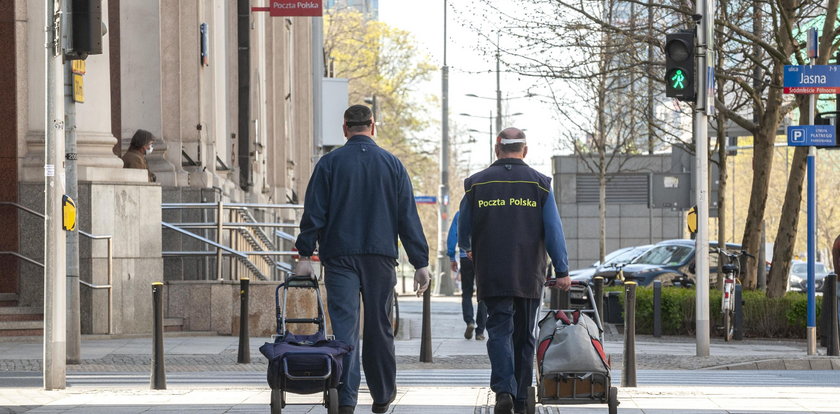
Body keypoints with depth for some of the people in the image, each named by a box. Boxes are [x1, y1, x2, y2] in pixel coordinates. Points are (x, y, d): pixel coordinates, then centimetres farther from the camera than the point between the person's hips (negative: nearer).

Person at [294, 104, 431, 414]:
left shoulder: (330, 163, 1)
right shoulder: (392, 164, 5)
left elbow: (314, 212, -3)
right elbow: (408, 217, 4)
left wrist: (305, 255, -2)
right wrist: (420, 263, 5)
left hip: (340, 258, -1)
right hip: (380, 257, 1)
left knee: (344, 326, -5)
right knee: (379, 327, 11)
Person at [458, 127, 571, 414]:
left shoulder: (477, 183, 4)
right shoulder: (539, 184, 2)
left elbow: (463, 229, 14)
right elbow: (554, 231, -3)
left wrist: (468, 249, 36)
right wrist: (562, 271, -2)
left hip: (492, 275, 0)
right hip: (529, 277, 0)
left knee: (500, 331, -2)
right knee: (524, 335, 10)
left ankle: (503, 390, -23)